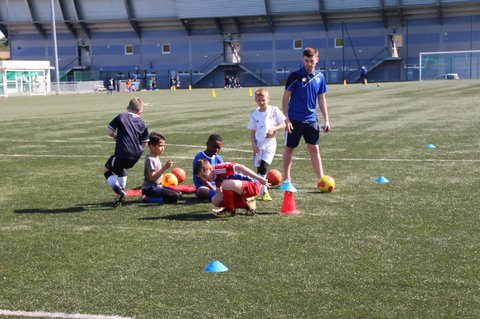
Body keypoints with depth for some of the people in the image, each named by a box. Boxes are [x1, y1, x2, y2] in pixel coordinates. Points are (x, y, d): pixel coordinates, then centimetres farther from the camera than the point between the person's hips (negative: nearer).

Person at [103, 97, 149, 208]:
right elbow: (144, 144, 12)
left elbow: (109, 132, -3)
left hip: (122, 153, -5)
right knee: (121, 168, 35)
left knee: (107, 170, 14)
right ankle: (122, 191, 26)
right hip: (136, 156, 5)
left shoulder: (121, 117, 1)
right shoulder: (142, 124, 12)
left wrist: (116, 137, 16)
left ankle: (119, 191, -8)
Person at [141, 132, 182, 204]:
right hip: (150, 189, -10)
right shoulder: (150, 159, -17)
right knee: (175, 197, -20)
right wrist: (164, 168, -28)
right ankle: (147, 198, -14)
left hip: (157, 186, 10)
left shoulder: (156, 158, 12)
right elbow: (152, 178, -25)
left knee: (179, 194, 9)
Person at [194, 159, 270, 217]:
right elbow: (219, 192, 23)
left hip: (253, 186, -10)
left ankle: (230, 210, -9)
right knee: (215, 200, 1)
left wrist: (259, 178, -34)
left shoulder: (219, 168, -20)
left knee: (226, 184, -34)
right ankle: (246, 205, 5)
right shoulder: (216, 177, 10)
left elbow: (239, 167, -30)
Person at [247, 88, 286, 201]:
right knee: (259, 168, 4)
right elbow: (252, 131, 8)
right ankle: (263, 191, 13)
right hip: (258, 144, 3)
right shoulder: (254, 114, 5)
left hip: (270, 142, -3)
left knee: (264, 166, -18)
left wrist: (274, 129, -16)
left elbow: (284, 124, -1)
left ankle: (262, 191, -14)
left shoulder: (274, 110, -2)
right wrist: (253, 144, -3)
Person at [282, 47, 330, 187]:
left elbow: (322, 99, 11)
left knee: (314, 149, 2)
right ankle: (287, 179, 19)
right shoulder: (295, 76, -9)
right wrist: (286, 119, -12)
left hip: (311, 120, 3)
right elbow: (285, 98, -6)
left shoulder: (319, 77, 3)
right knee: (289, 148, 7)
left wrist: (326, 120, 6)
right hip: (294, 120, -3)